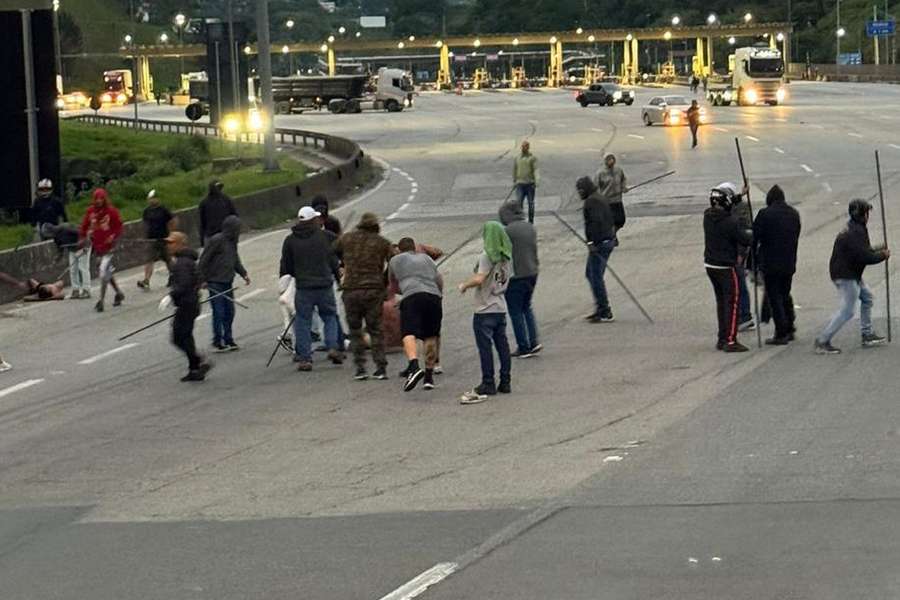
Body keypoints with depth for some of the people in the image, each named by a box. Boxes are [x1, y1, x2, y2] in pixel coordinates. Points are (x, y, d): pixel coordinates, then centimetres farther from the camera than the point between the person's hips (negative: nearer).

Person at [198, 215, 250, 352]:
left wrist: (244, 273, 11)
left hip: (228, 282, 8)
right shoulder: (216, 240, -16)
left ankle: (228, 340, 22)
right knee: (218, 313, -4)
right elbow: (203, 261, -13)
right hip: (215, 283, -8)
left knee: (229, 312, 12)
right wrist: (203, 280, -11)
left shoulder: (232, 241, 9)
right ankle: (217, 343, 4)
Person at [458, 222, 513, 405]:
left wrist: (464, 285, -9)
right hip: (501, 308, 7)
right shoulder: (507, 257, 6)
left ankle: (488, 383, 2)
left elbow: (479, 279, -24)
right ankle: (505, 381, 14)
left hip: (485, 309, -7)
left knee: (485, 345, -1)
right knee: (502, 345, 11)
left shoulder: (487, 257, -16)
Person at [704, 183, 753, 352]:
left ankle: (722, 339, 21)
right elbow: (745, 240, -17)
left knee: (721, 301, 17)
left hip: (710, 264, 8)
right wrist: (751, 234, 5)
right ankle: (730, 341, -5)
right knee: (732, 302, -2)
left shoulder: (708, 216, 1)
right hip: (726, 267, -8)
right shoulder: (730, 221, -21)